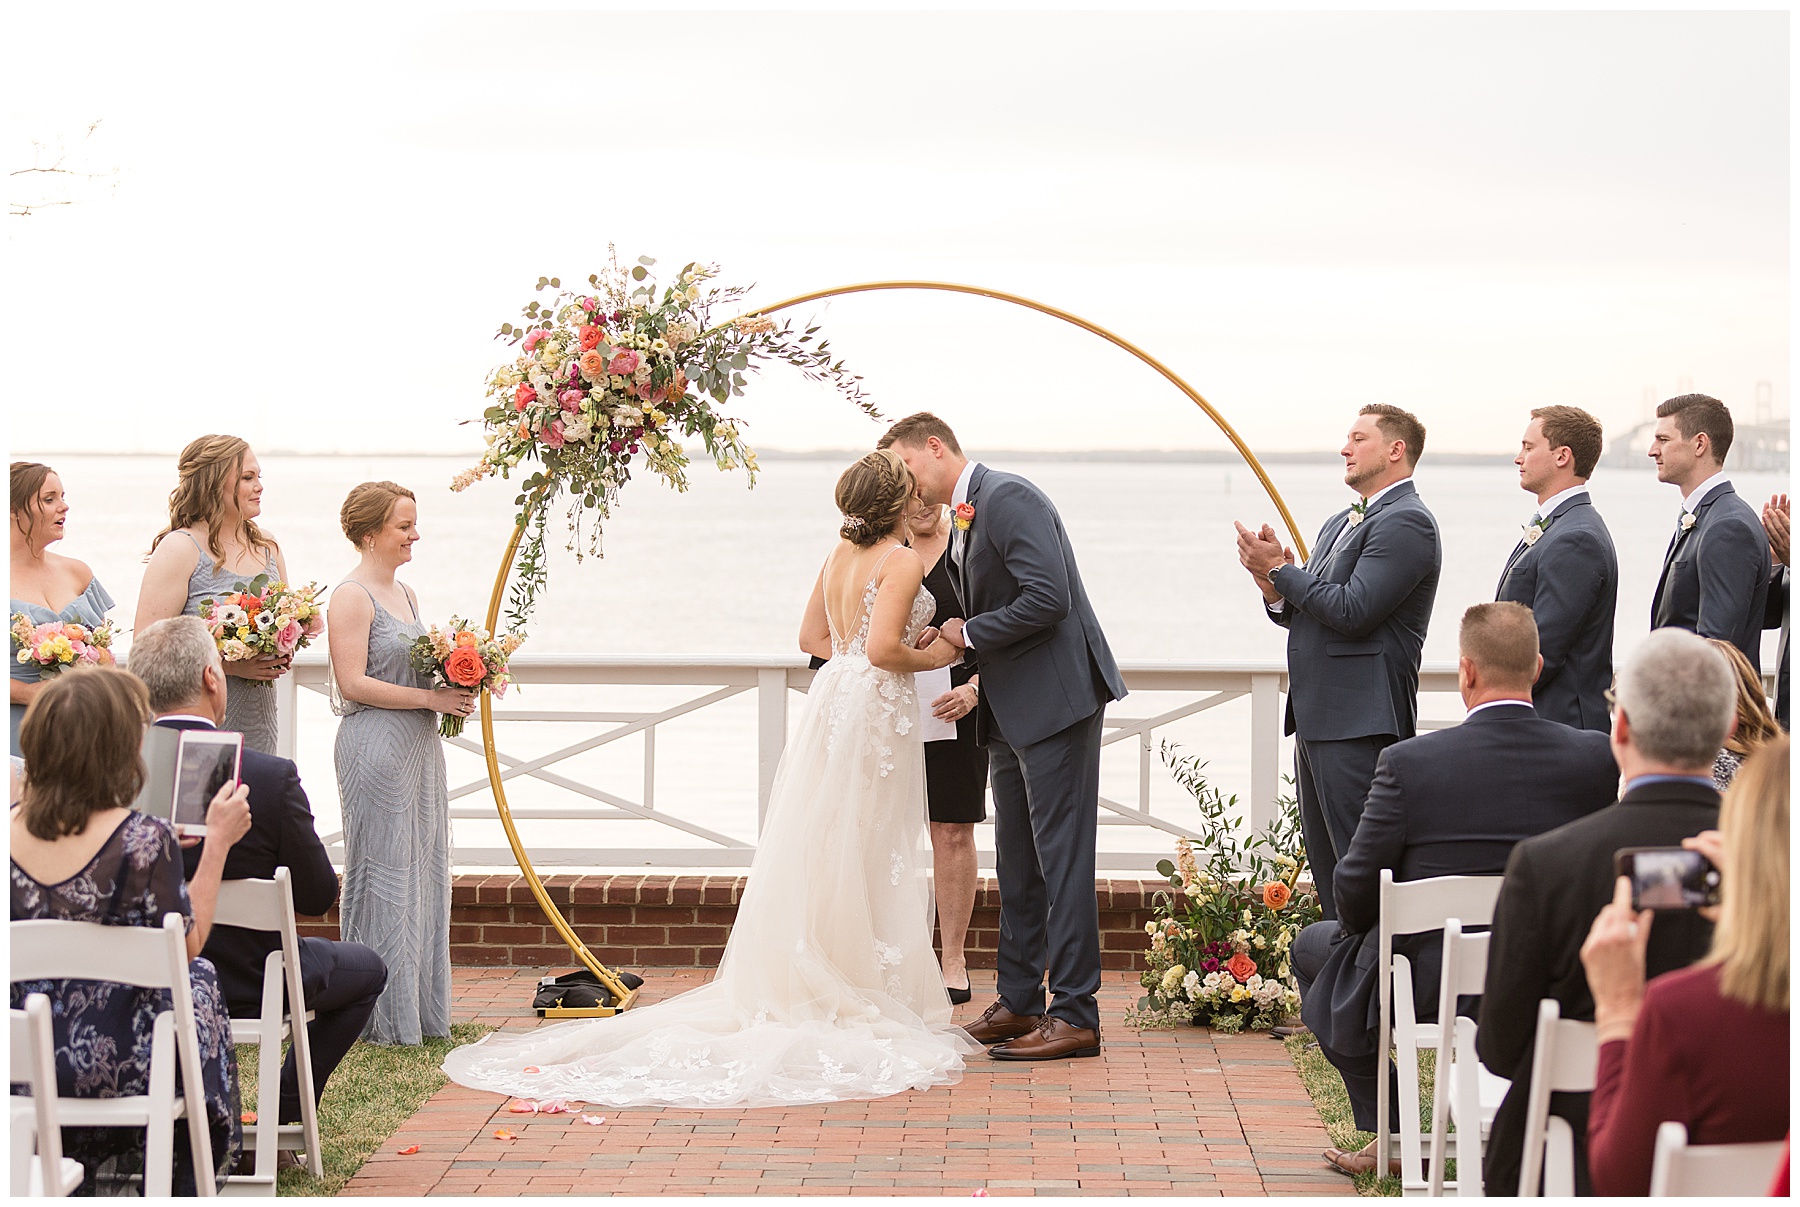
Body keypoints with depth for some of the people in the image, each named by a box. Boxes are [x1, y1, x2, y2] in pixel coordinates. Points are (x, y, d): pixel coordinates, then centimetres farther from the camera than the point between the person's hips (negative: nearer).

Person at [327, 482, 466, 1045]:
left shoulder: (404, 593, 16)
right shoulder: (352, 596, -11)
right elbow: (353, 682, -18)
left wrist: (456, 685, 5)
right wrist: (430, 697, -18)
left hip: (419, 746, 9)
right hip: (374, 747, -9)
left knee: (424, 870, 10)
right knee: (383, 874, -4)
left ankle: (421, 1009, 17)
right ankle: (382, 1015, 2)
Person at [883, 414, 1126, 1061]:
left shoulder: (1007, 497, -14)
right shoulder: (963, 522, 17)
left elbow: (1049, 597, -23)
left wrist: (971, 635, -12)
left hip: (1056, 701, -10)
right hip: (1012, 714, 10)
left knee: (1061, 858, -7)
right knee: (1016, 862, 14)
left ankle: (1075, 1015, -4)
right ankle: (1019, 1004, 22)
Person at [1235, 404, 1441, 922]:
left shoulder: (1406, 523, -12)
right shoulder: (1340, 524, 19)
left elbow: (1351, 611, -21)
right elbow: (1307, 615, 20)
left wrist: (1278, 569, -12)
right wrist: (1276, 590, -1)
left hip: (1359, 723, -10)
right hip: (1316, 719, 10)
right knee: (1327, 866, 14)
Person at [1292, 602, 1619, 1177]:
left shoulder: (1408, 762, -19)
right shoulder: (1596, 757, -11)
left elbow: (1357, 886, -11)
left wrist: (1361, 927, 12)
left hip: (1429, 983, -4)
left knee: (1314, 945, 27)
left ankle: (1388, 1134, 26)